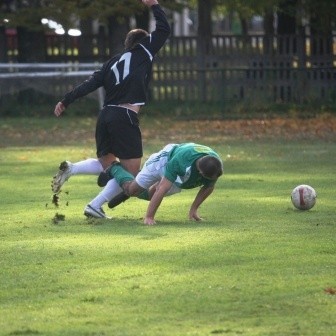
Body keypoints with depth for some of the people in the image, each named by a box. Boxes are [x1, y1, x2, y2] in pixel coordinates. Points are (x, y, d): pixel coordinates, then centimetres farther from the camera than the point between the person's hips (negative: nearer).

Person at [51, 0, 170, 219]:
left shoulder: (114, 62, 18)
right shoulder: (143, 54, 4)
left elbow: (90, 84, 11)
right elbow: (164, 30, 5)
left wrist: (66, 102, 10)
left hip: (106, 116, 7)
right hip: (126, 118, -7)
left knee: (106, 164, 23)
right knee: (130, 170, 1)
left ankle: (70, 169, -3)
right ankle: (95, 206, -8)